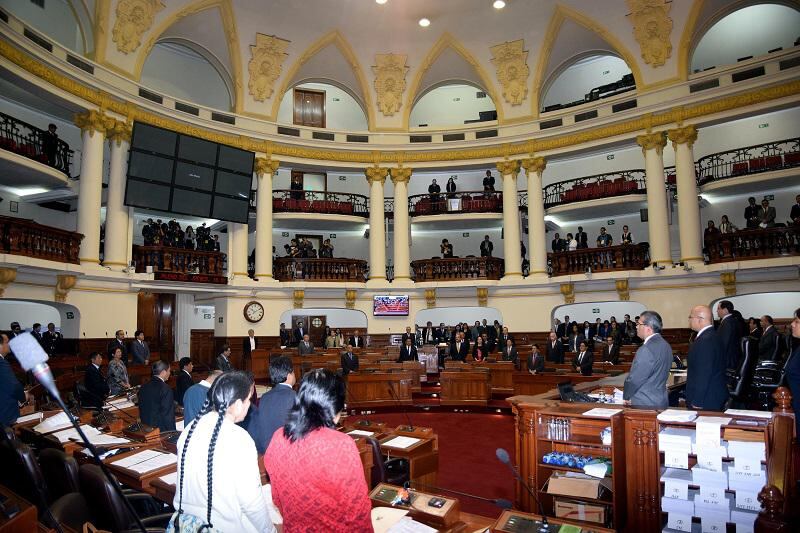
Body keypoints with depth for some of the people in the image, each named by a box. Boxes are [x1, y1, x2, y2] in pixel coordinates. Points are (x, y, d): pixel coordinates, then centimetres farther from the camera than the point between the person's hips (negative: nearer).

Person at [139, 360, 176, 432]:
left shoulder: (143, 387, 6)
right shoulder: (166, 389, -17)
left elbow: (141, 410, 14)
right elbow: (168, 414, -18)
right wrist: (172, 431, -12)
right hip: (162, 429, -8)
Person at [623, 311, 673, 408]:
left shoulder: (647, 349, -23)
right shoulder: (665, 345, 8)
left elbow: (634, 379, -19)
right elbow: (655, 377, 12)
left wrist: (626, 397, -2)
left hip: (645, 404, -9)